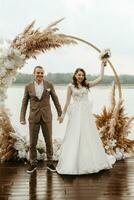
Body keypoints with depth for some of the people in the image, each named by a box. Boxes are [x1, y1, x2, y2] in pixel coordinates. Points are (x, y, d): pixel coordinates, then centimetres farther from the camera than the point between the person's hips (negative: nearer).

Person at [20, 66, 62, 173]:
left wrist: (60, 113, 5)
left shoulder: (49, 85, 0)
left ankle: (50, 162, 22)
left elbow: (55, 99, 5)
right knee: (32, 142, 5)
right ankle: (33, 164, 20)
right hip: (34, 117, 0)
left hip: (46, 116, 0)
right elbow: (24, 103, 3)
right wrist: (22, 118, -3)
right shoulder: (28, 87, 0)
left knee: (49, 140, 7)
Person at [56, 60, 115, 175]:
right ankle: (74, 163, 7)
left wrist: (102, 66, 4)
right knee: (75, 137, -2)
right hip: (76, 114, -3)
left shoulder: (87, 85, 7)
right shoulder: (71, 86, 1)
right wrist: (63, 114, 6)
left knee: (89, 136, 8)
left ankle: (90, 162, 22)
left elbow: (100, 79, 1)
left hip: (86, 113, 3)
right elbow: (67, 102, 6)